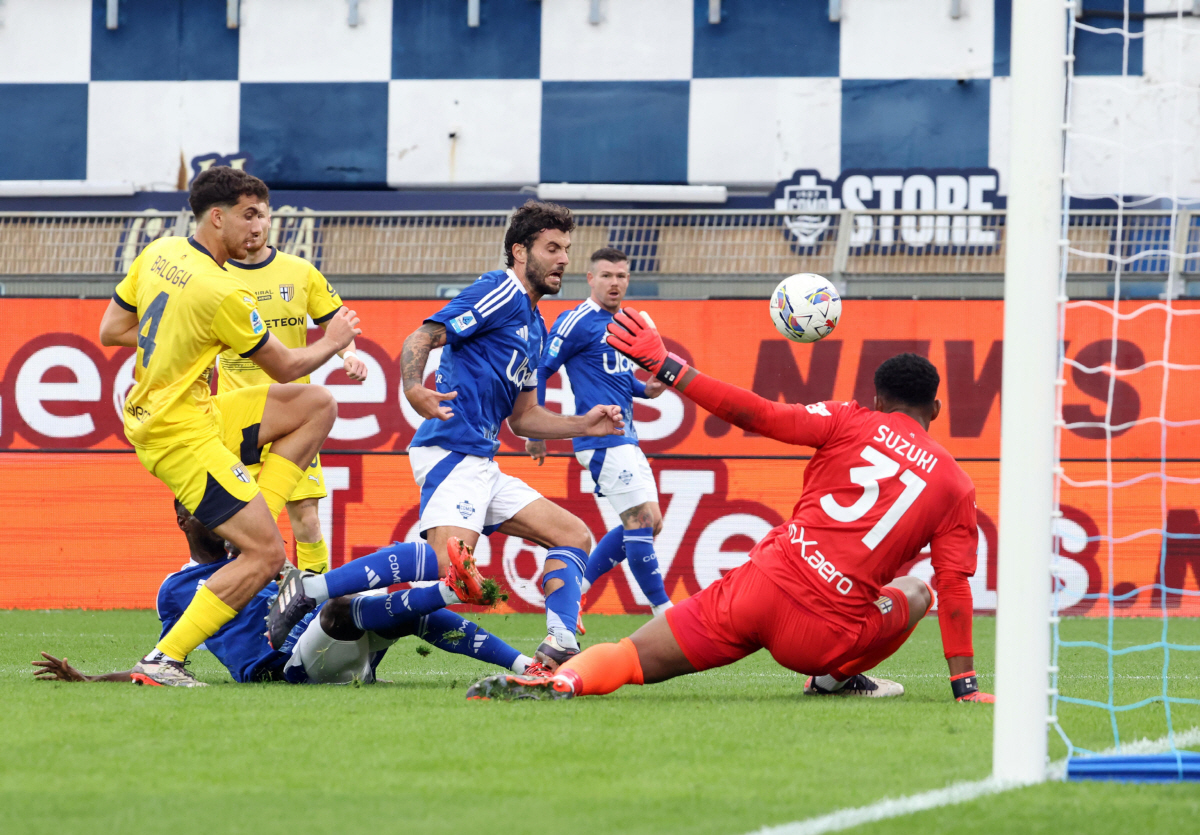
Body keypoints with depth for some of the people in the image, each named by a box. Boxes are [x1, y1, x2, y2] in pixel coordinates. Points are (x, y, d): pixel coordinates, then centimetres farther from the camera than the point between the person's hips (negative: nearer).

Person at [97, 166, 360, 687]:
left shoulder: (158, 254, 5)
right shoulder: (224, 294, -19)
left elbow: (110, 332, 13)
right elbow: (285, 368, -6)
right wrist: (334, 342, 13)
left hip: (149, 417, 9)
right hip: (182, 433, -9)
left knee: (318, 406, 12)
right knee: (267, 555, -11)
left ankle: (248, 532, 10)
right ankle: (163, 661, -11)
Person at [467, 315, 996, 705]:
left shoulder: (850, 423, 8)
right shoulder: (956, 485, 9)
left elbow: (759, 416, -1)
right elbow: (954, 588, 5)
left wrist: (666, 368, 2)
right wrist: (966, 686, 8)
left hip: (763, 587, 0)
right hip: (827, 636, 0)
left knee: (632, 658, 3)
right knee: (915, 592, 30)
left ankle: (563, 681, -29)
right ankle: (837, 676, 10)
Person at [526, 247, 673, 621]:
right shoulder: (578, 322, -9)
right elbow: (539, 371, -8)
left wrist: (645, 389, 7)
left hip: (625, 439, 10)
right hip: (603, 440, -10)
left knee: (648, 523, 10)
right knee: (641, 520, -11)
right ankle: (664, 612, -7)